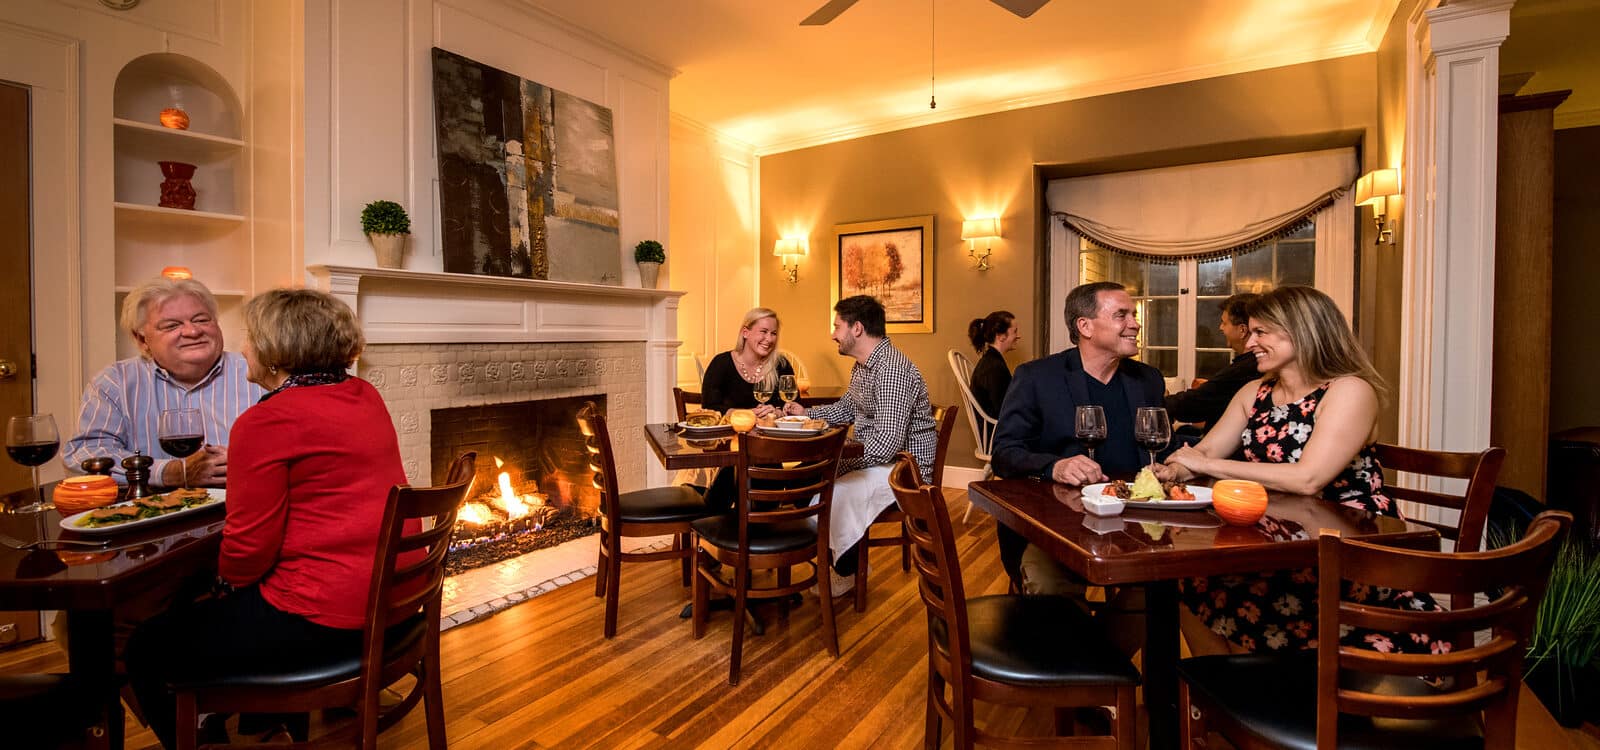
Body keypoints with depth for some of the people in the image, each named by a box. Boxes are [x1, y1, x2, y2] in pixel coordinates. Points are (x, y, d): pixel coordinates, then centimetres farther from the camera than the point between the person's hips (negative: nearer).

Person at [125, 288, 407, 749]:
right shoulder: (367, 397, 5)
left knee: (146, 650, 14)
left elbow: (248, 548, -14)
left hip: (323, 622, -9)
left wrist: (229, 575, 7)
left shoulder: (267, 421, -17)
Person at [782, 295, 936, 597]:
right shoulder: (862, 366, 9)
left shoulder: (892, 369, -25)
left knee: (833, 494, -24)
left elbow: (888, 444, -31)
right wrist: (806, 413, 9)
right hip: (872, 457, 11)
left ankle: (845, 571, 3)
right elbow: (846, 408, 25)